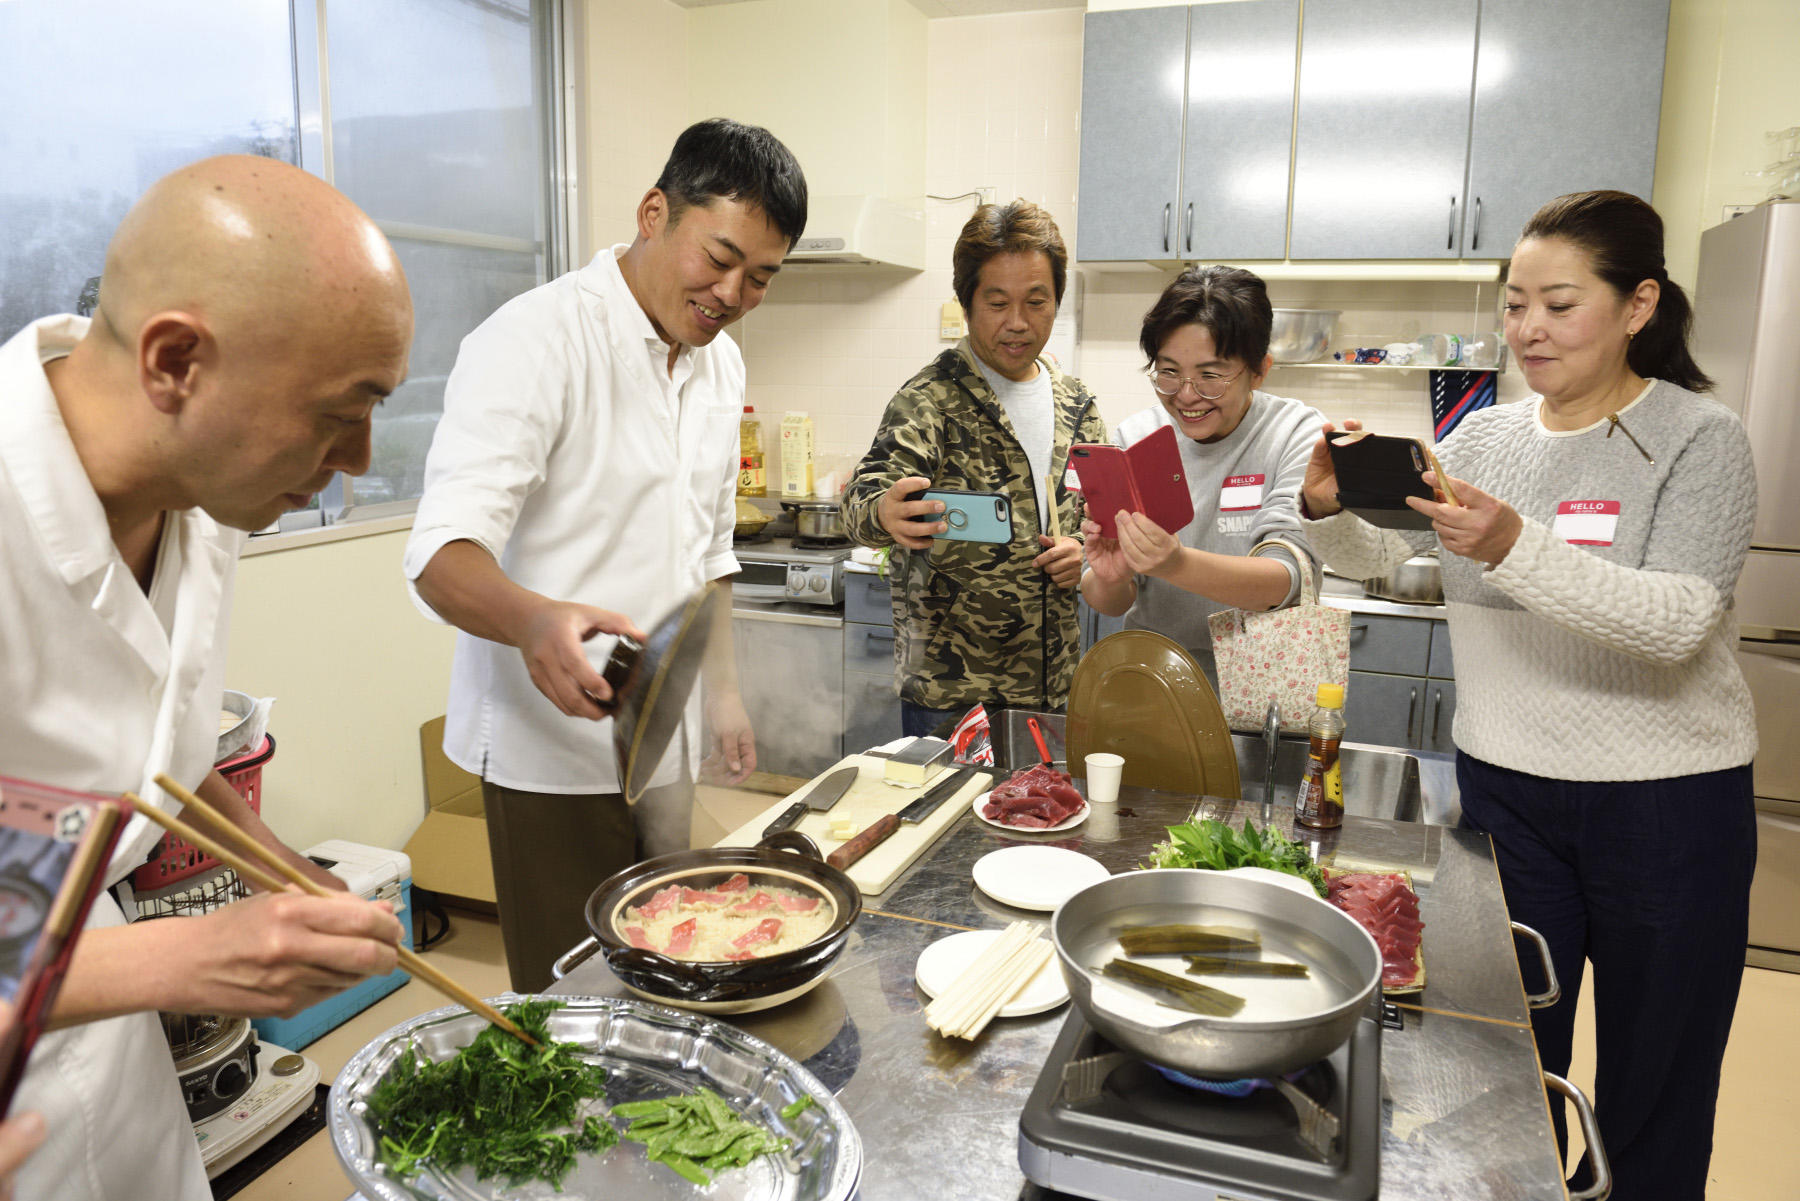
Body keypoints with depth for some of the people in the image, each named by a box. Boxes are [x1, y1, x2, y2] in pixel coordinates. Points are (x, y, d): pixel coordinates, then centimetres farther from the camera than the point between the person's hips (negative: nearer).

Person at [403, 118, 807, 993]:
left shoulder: (720, 363, 10)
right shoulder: (535, 340, -15)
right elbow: (443, 554, -23)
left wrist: (722, 690, 14)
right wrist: (535, 621, -43)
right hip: (555, 745, -7)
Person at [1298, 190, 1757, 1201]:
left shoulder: (1700, 440, -9)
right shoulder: (1486, 436, 5)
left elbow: (1679, 621, -22)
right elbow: (1379, 556, 4)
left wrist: (1514, 546, -34)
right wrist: (1331, 507, -17)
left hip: (1664, 801, -3)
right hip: (1503, 782, 4)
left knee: (1653, 1093, 12)